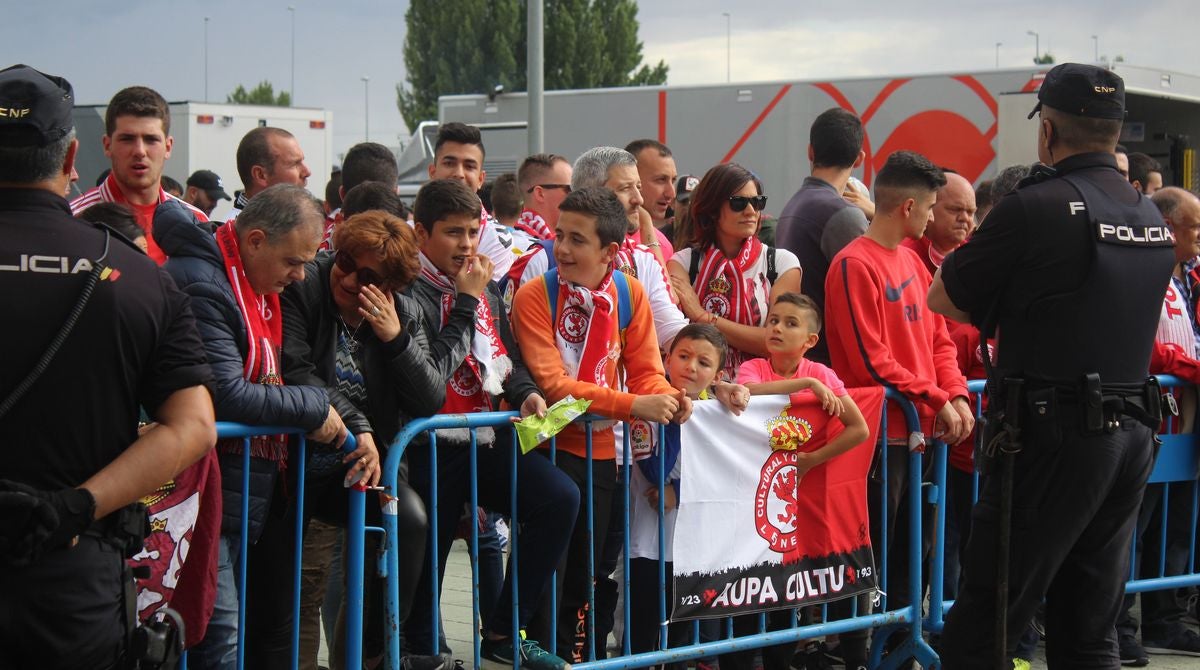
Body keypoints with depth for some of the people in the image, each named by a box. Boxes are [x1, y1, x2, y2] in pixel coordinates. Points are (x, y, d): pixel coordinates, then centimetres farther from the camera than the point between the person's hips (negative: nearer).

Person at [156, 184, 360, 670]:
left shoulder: (261, 283, 14)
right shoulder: (201, 284, -18)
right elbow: (226, 393, -25)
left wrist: (354, 428, 0)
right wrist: (313, 408, -13)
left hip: (265, 483, 10)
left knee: (274, 629, 13)